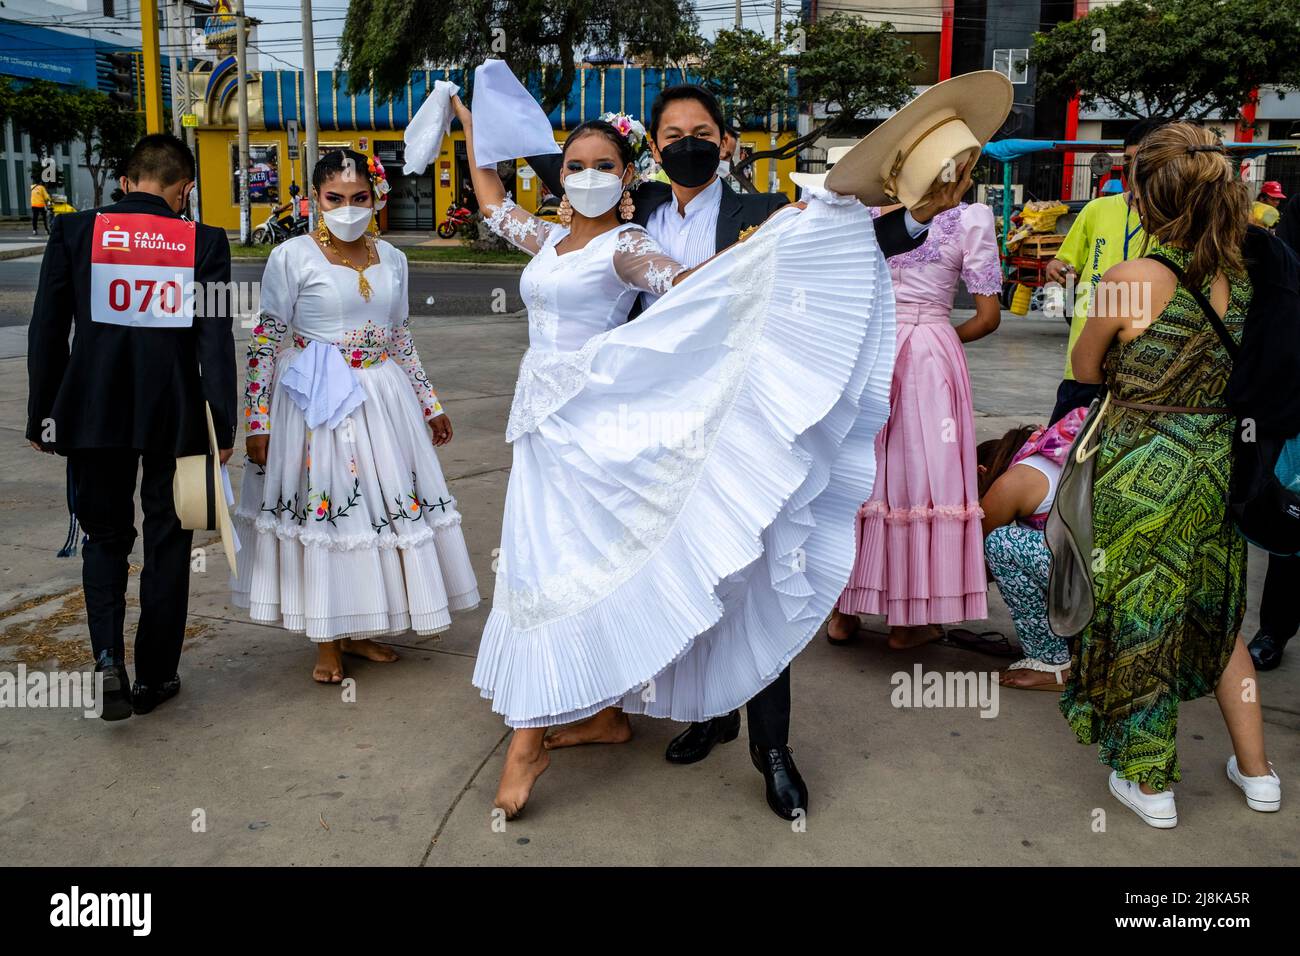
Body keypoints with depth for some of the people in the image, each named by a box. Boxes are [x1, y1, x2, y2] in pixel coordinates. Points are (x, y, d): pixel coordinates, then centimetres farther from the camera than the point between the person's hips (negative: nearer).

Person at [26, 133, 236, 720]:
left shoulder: (74, 231, -2)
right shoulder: (204, 242, -5)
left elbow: (47, 332, 0)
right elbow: (216, 340, -7)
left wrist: (41, 416, 9)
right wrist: (223, 425, -2)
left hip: (94, 413, 1)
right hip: (175, 415, -1)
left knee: (105, 536, 16)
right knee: (166, 542, 12)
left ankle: (108, 658, -3)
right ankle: (154, 678, 20)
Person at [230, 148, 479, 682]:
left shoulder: (391, 259, 7)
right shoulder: (292, 257, -7)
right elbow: (265, 343, -6)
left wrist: (430, 404, 15)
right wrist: (258, 422, -10)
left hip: (382, 399, 5)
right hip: (316, 403, -5)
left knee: (382, 504, 8)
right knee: (319, 510, 2)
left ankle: (358, 631, 26)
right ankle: (327, 642, 17)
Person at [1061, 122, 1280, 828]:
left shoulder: (1131, 280, -19)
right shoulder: (1241, 278, -2)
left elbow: (1085, 369, -3)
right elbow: (1243, 370, 13)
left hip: (1142, 470, -6)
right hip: (1219, 463, 6)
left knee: (1140, 618, 11)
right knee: (1216, 615, 23)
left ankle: (1151, 783, 25)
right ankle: (1256, 770, 34)